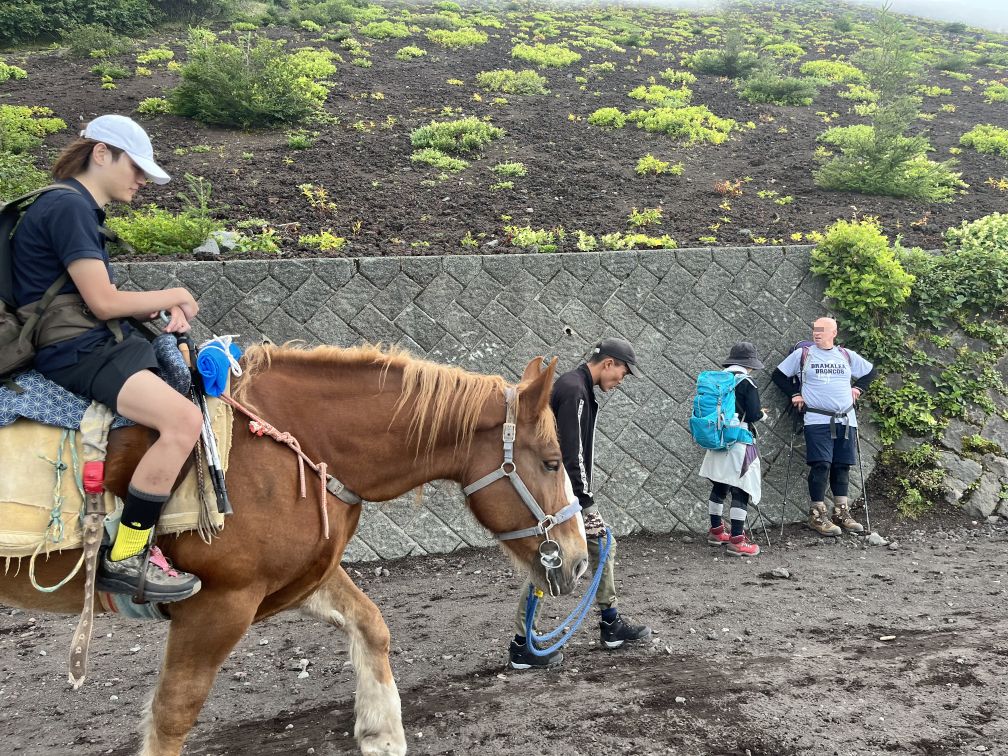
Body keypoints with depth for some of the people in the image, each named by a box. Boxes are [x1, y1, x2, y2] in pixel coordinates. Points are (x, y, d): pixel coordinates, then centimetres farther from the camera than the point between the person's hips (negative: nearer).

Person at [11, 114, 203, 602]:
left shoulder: (80, 207, 17)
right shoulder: (68, 206, -14)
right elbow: (104, 303, -18)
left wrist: (161, 308, 1)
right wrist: (171, 296, -3)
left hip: (95, 341, 11)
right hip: (73, 352, -11)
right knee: (184, 419, -26)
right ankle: (123, 561, -16)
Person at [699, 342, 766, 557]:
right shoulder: (747, 383, -11)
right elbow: (753, 414, -14)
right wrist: (762, 415, 7)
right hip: (739, 442, -7)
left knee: (719, 487, 19)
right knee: (741, 490, -4)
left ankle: (716, 531, 31)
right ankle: (736, 540, -8)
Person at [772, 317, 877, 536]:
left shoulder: (847, 355, 13)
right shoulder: (802, 354, 4)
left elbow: (870, 372, 28)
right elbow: (779, 375, 10)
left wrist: (858, 388, 14)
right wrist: (794, 394, 2)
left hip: (846, 421, 4)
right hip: (817, 421, -4)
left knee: (842, 466, 6)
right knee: (821, 465, -10)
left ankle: (841, 512, 14)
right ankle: (817, 514, -5)